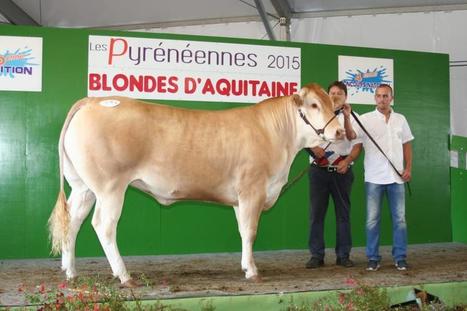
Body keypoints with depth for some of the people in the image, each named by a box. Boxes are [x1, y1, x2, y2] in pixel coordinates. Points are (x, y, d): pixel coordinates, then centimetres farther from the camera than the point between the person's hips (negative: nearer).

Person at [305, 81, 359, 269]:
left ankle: (343, 255, 11)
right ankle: (316, 255, 5)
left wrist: (346, 118, -28)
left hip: (341, 170, 0)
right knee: (316, 212, -1)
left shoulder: (351, 116, 7)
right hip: (319, 170, 1)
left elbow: (351, 136, -12)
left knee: (343, 213, 4)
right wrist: (313, 147, -9)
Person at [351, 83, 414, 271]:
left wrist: (408, 168, 4)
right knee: (372, 219, 2)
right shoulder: (365, 119, 1)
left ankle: (400, 258, 15)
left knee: (399, 218, 5)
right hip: (374, 178, -2)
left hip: (397, 177, 3)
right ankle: (373, 258, 11)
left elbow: (407, 145, 14)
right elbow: (357, 145, -1)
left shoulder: (400, 119, 10)